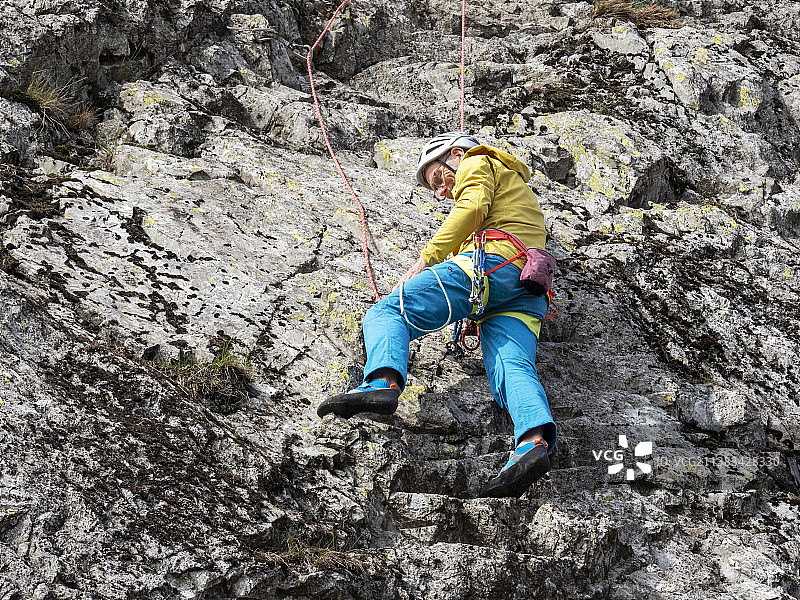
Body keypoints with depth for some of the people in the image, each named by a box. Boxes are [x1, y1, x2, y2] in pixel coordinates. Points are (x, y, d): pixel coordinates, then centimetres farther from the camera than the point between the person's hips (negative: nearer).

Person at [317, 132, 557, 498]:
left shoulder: (477, 164, 18)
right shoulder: (518, 188, 46)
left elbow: (472, 209, -3)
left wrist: (426, 259, -9)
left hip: (490, 260, -8)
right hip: (527, 295, 8)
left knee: (387, 312, -13)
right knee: (512, 368, -16)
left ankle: (383, 384, -42)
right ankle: (534, 442, -45)